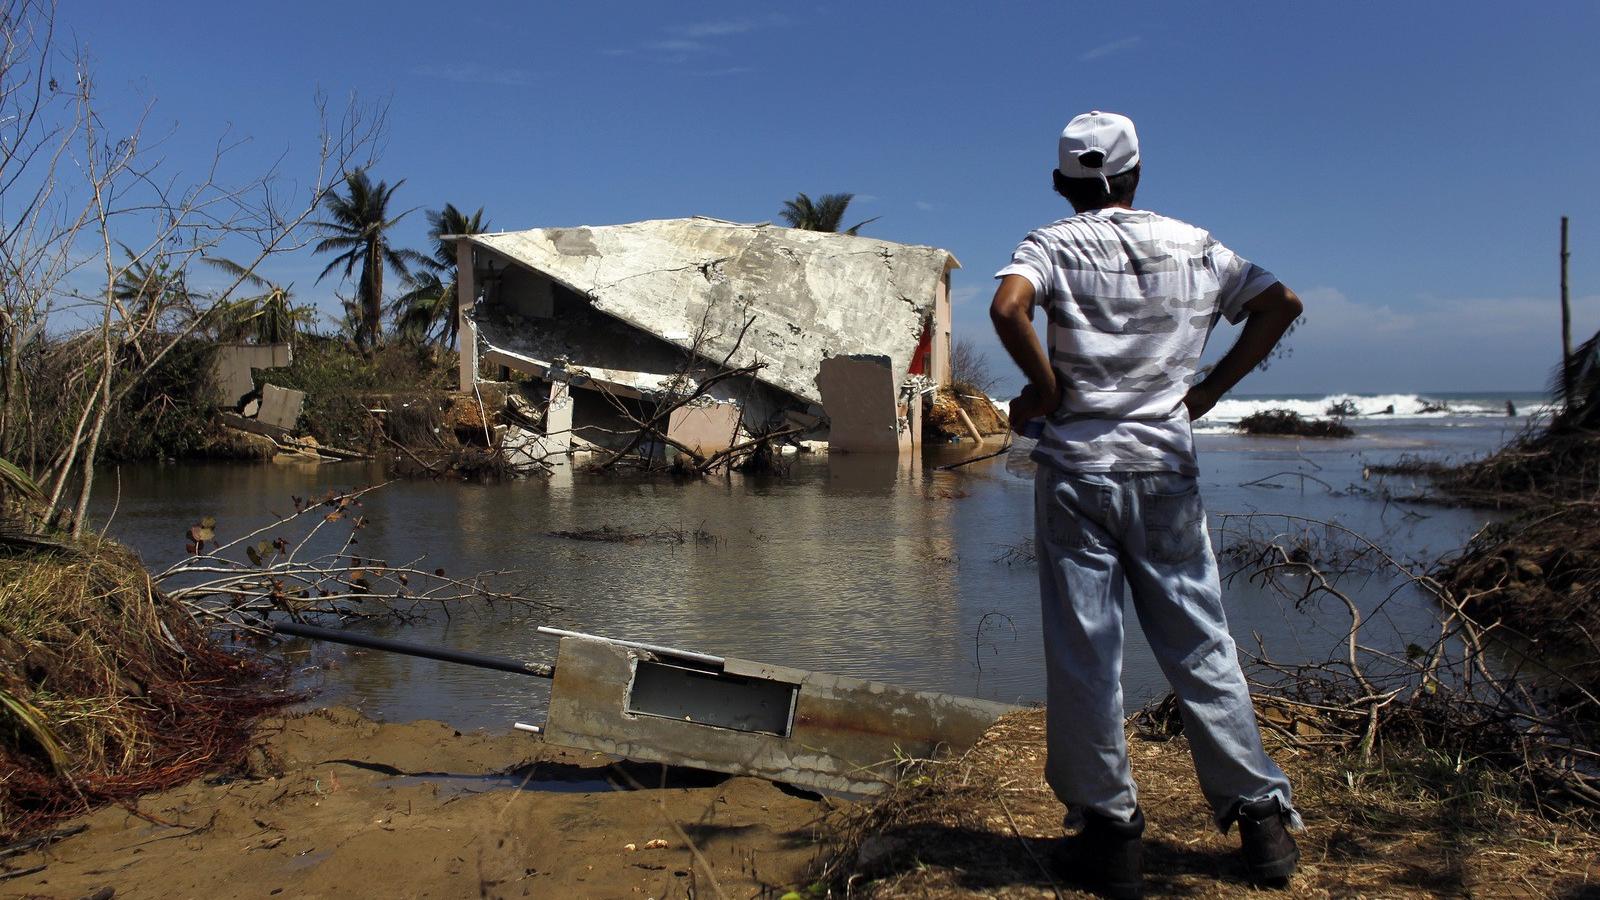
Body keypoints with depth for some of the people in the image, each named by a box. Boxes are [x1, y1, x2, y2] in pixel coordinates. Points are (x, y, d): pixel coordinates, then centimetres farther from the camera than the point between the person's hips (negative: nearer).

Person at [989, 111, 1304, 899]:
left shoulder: (1053, 245, -2)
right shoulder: (1192, 245, 9)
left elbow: (1008, 306, -22)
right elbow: (1281, 303, 10)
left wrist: (1044, 387, -10)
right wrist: (1209, 389, 10)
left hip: (1077, 467, -3)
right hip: (1165, 469, 3)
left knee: (1083, 654, 4)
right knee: (1200, 645, 12)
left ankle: (1109, 830, 10)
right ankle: (1262, 814, 18)